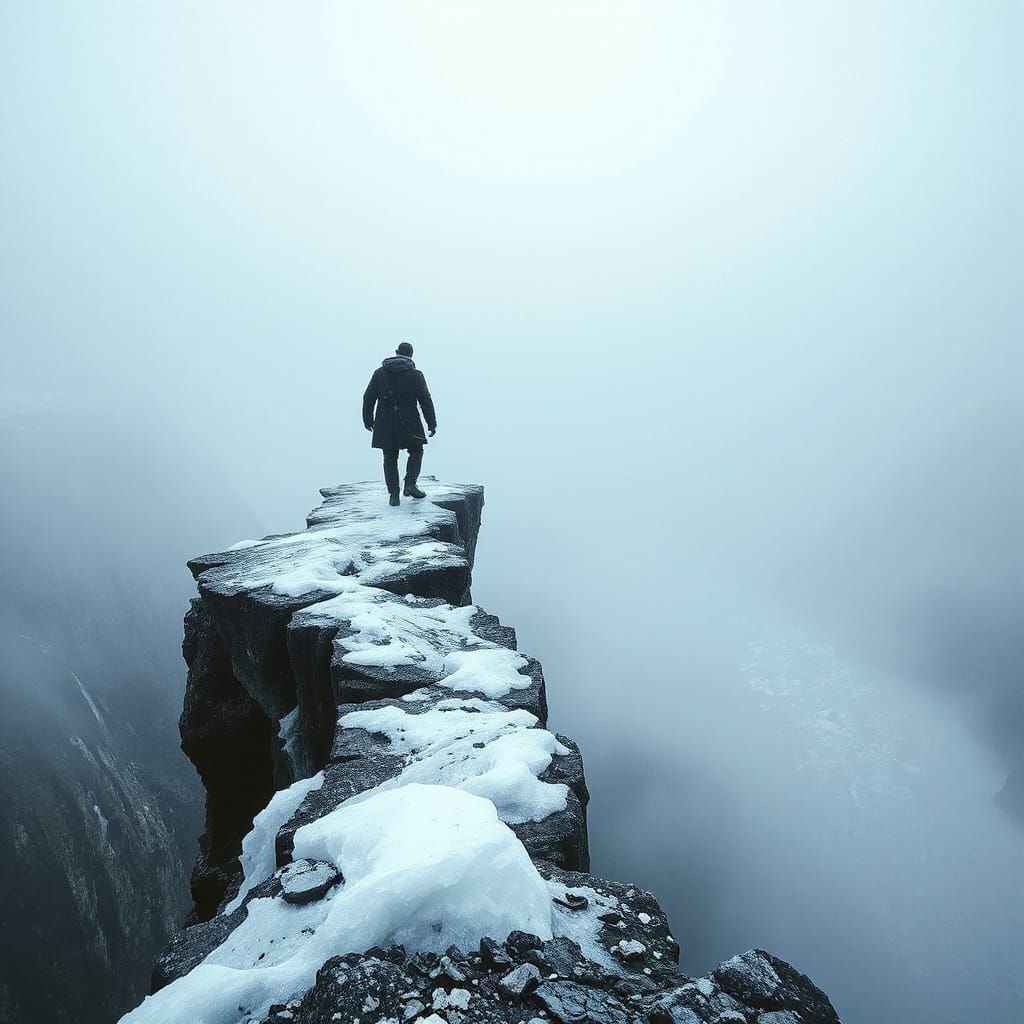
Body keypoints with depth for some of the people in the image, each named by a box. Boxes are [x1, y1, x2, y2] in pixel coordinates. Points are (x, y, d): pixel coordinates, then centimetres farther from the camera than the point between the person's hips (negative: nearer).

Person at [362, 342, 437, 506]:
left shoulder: (379, 372, 5)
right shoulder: (415, 375, -4)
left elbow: (368, 397, 6)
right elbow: (425, 401, -6)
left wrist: (368, 419, 17)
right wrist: (432, 423, 1)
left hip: (385, 425, 3)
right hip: (408, 423, -2)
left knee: (390, 458, 11)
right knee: (416, 452, 16)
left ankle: (394, 495, 9)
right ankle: (410, 484, -1)